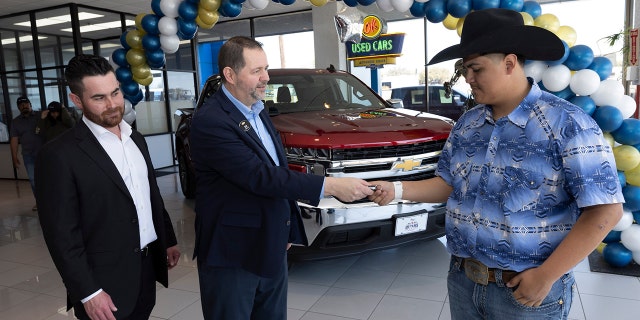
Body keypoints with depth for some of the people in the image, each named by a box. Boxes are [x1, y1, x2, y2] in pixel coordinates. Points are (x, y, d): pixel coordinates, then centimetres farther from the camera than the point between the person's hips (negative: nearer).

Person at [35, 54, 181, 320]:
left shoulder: (136, 139, 7)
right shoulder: (59, 154, -15)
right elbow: (61, 234, -15)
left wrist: (168, 240, 16)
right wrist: (88, 293, -15)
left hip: (147, 268, 6)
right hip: (106, 283, -6)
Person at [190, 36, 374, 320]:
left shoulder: (257, 111, 9)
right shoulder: (210, 121, -19)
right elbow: (259, 176, -27)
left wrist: (287, 231, 14)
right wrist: (331, 186, -29)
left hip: (271, 250, 8)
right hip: (231, 255, -7)